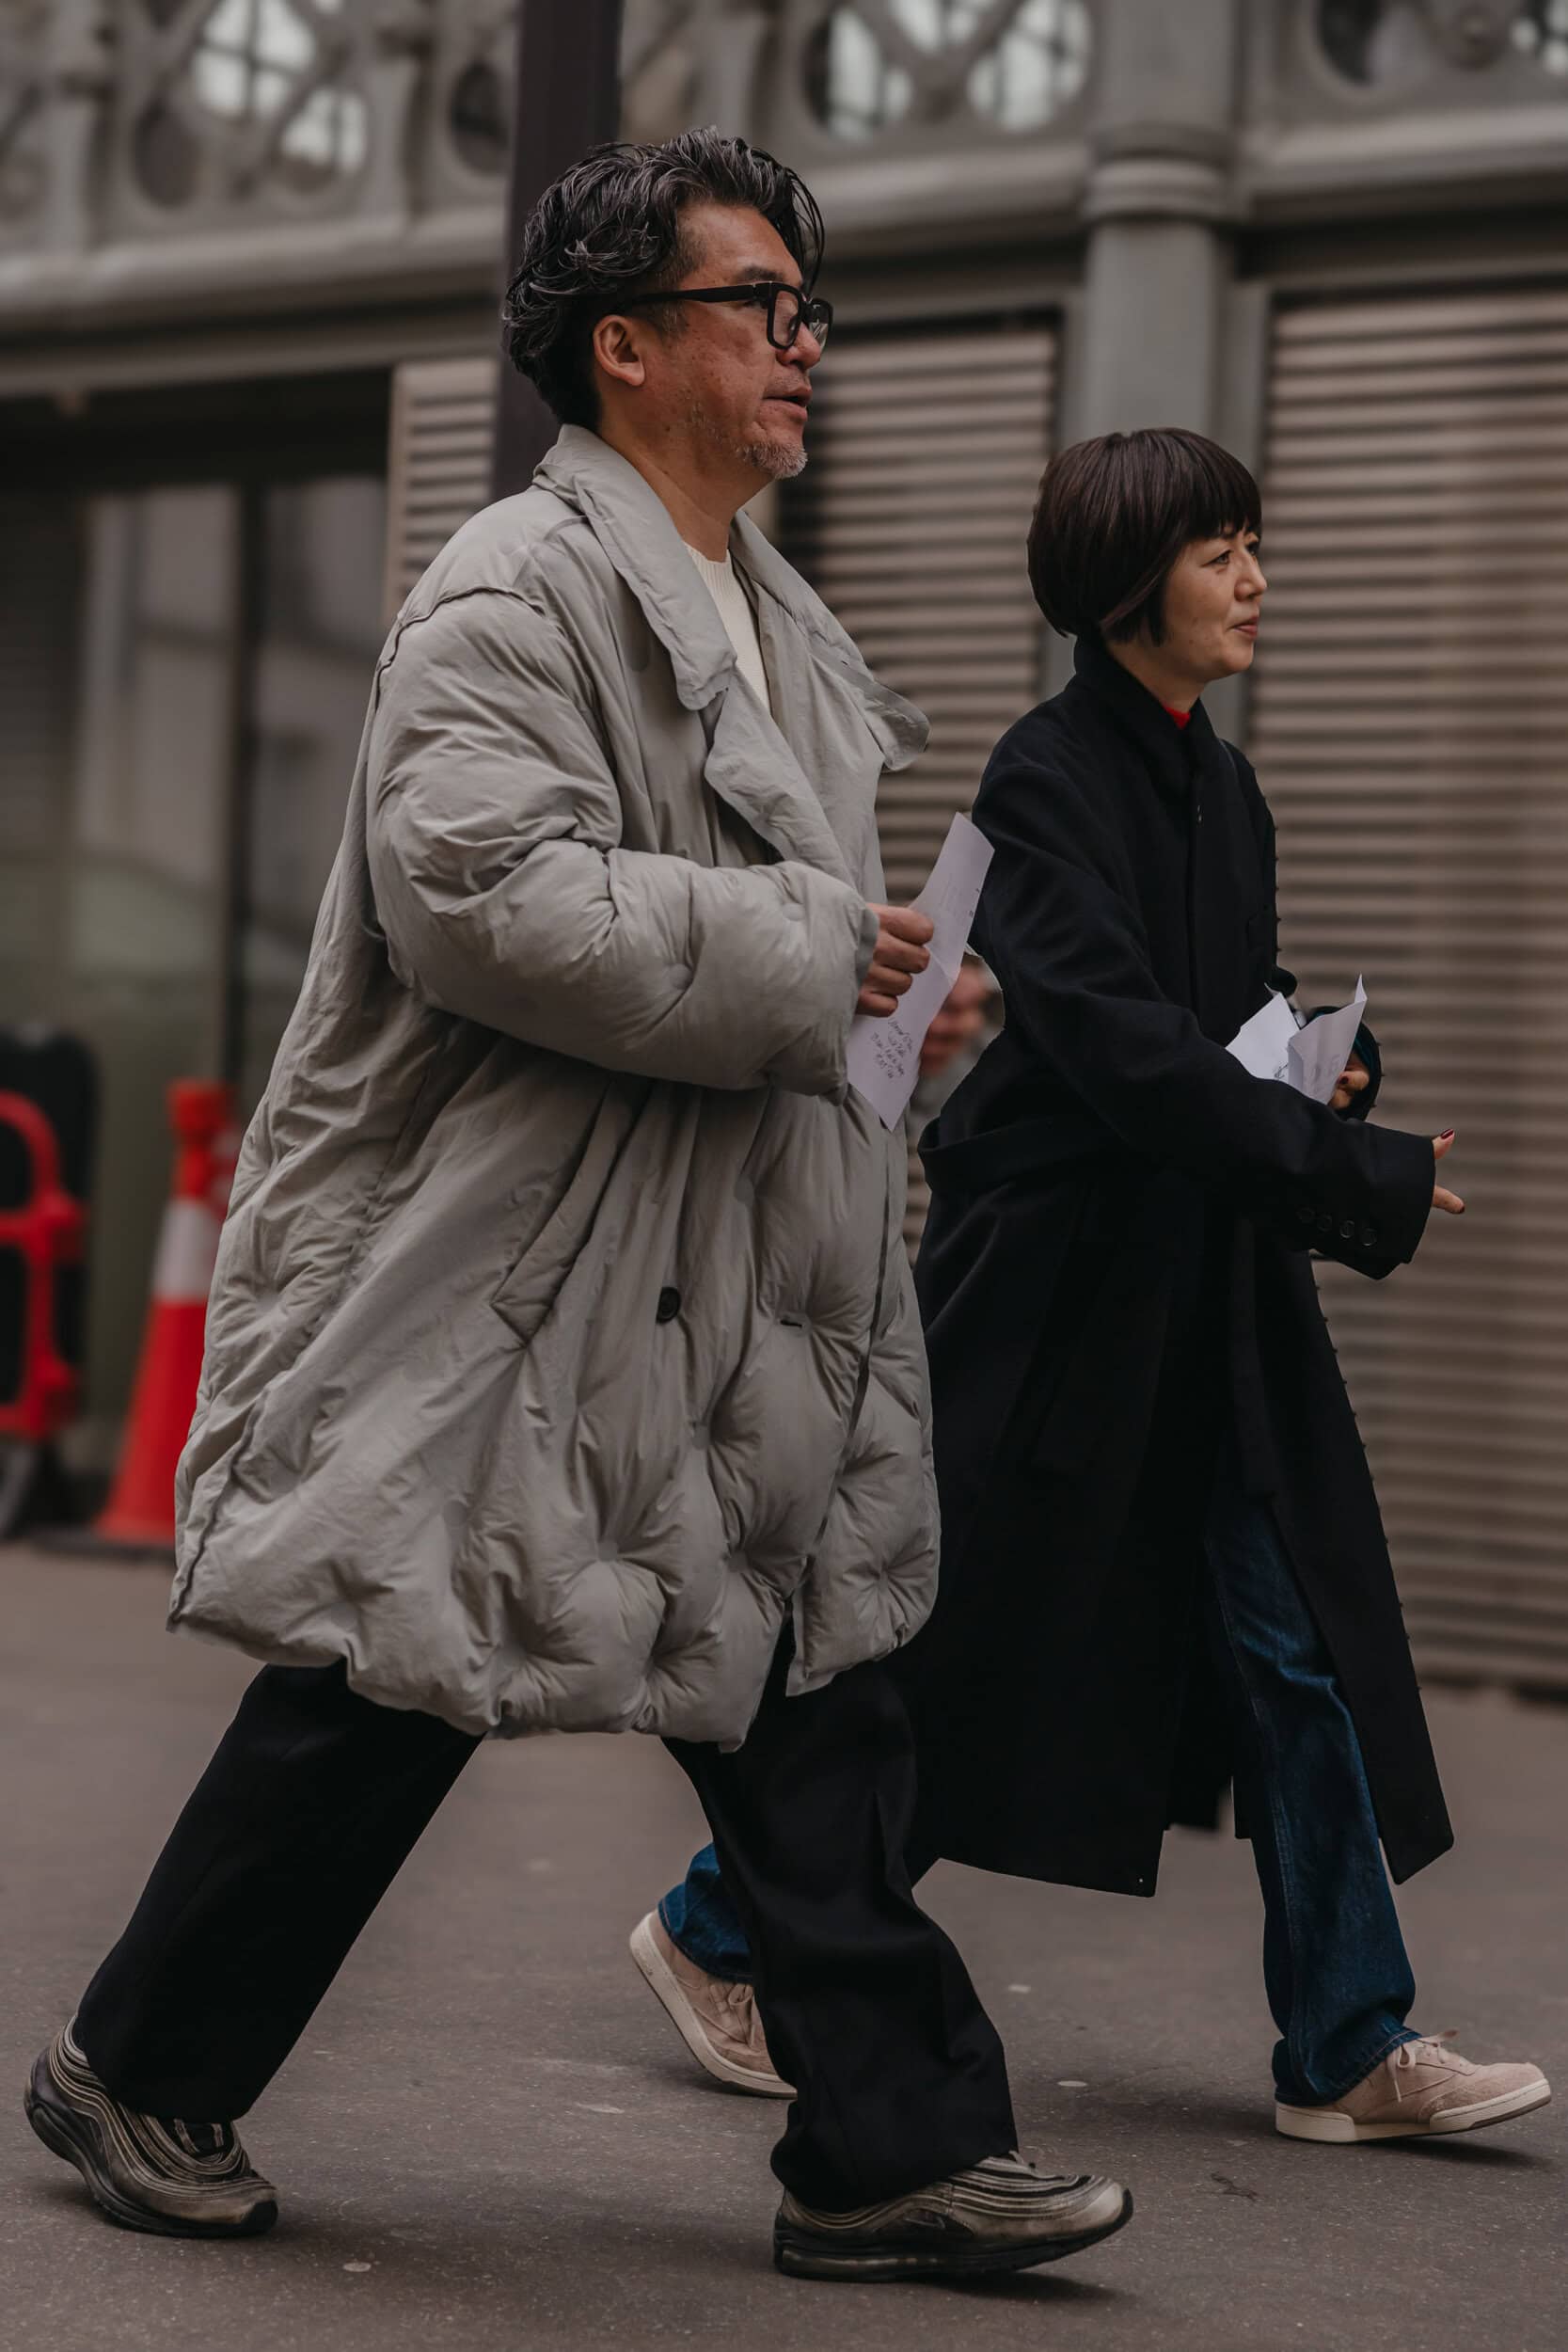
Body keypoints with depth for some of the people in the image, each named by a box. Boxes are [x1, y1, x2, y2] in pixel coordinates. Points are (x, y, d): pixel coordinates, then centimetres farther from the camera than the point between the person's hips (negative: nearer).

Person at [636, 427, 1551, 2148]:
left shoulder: (1222, 790, 13)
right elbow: (1118, 1043, -23)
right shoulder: (1049, 777, -12)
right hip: (1055, 1281, -8)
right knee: (952, 1637, 2)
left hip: (1210, 1298, 8)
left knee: (1299, 1650, 3)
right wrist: (1360, 1173, -25)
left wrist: (1324, 1066, 2)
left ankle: (1350, 2051, 9)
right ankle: (717, 1931, 22)